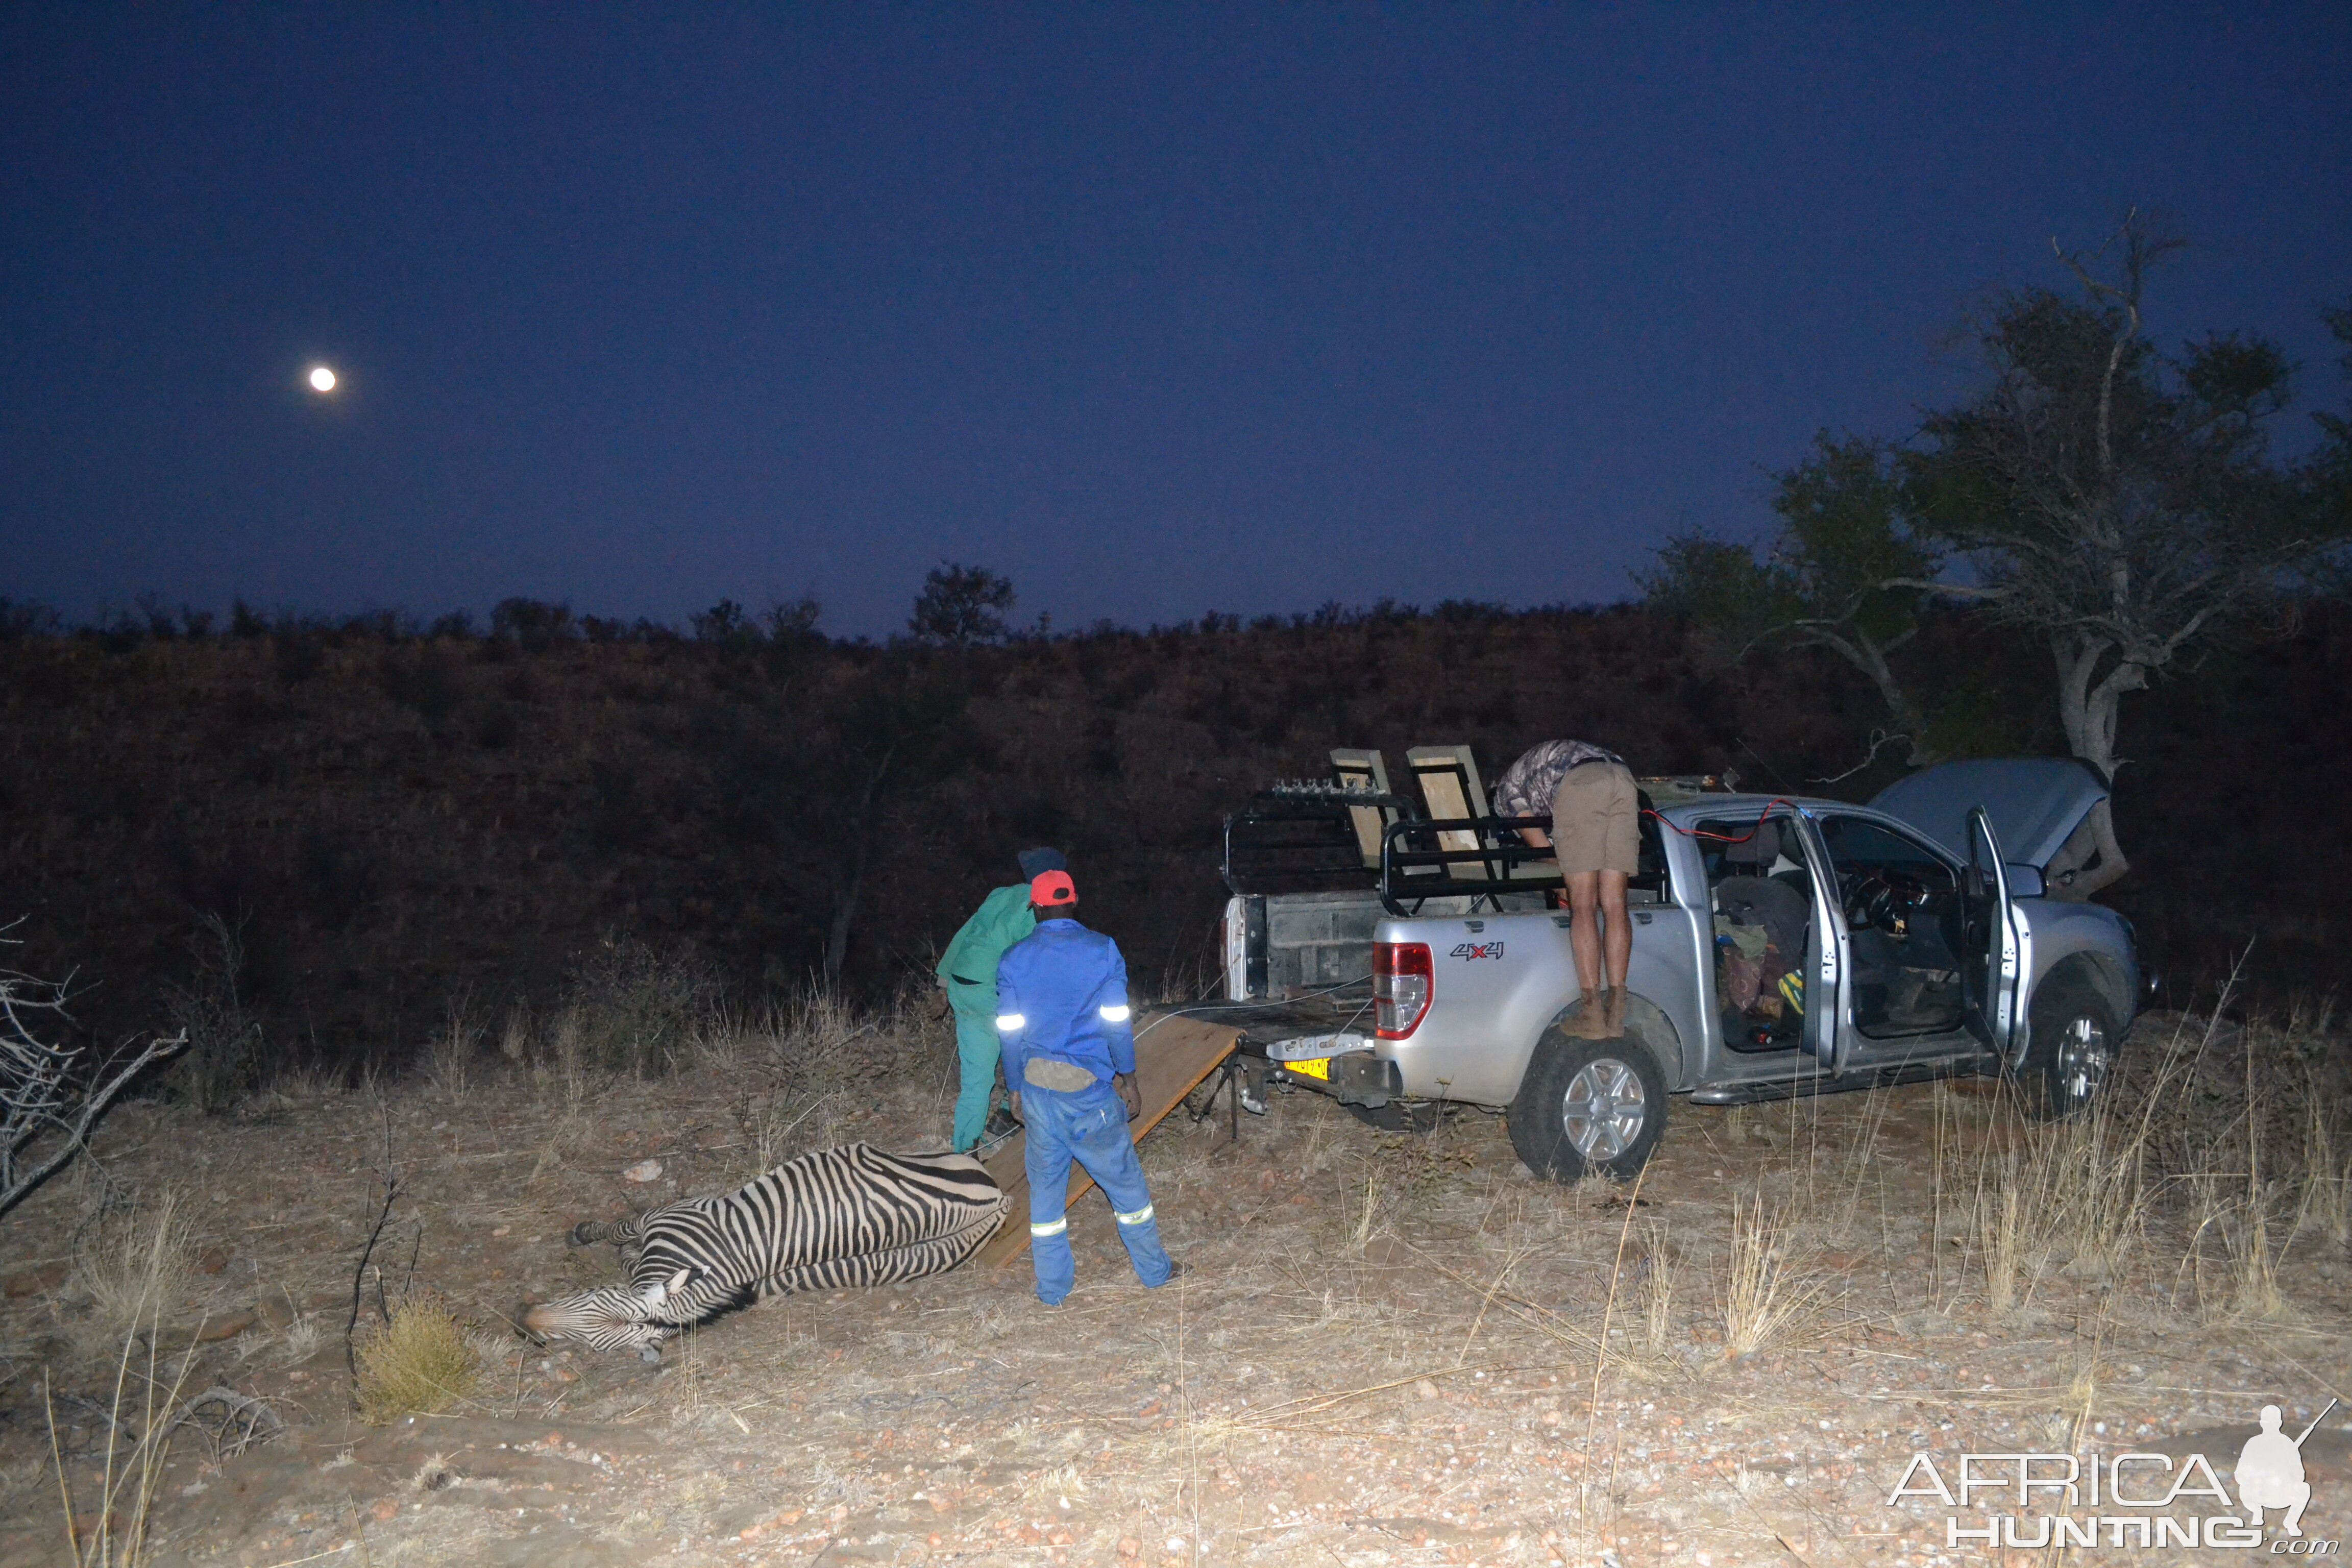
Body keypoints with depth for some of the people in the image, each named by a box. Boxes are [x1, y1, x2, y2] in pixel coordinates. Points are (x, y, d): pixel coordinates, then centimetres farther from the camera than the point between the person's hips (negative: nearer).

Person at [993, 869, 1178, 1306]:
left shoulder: (1014, 960, 1)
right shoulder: (1102, 950, -4)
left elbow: (1010, 1031, 2)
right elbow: (1117, 1022, -5)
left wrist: (1016, 1089, 12)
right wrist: (1128, 1080, 5)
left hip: (1037, 1087, 2)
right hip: (1090, 1088, -2)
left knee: (1045, 1184, 11)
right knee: (1123, 1178, 11)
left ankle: (1052, 1286, 17)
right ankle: (1154, 1270, 22)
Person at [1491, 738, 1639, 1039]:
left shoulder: (1505, 791, 27)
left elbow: (1544, 849, 20)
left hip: (1578, 786, -5)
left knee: (1583, 906, -4)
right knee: (1614, 905, 4)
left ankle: (1592, 1014, -9)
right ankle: (1615, 1014, 0)